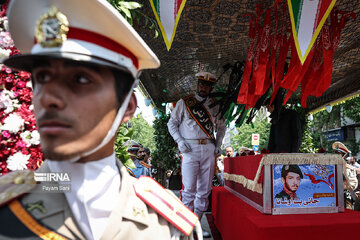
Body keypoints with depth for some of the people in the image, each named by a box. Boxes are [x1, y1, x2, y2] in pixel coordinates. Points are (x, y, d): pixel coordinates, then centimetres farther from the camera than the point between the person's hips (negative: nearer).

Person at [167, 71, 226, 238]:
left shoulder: (215, 106, 15)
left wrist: (218, 145, 11)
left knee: (205, 188, 6)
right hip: (190, 149, -3)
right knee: (189, 188, -6)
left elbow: (221, 127, 24)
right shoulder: (184, 103, 7)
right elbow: (172, 123, 7)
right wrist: (180, 141, -6)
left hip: (209, 149, 3)